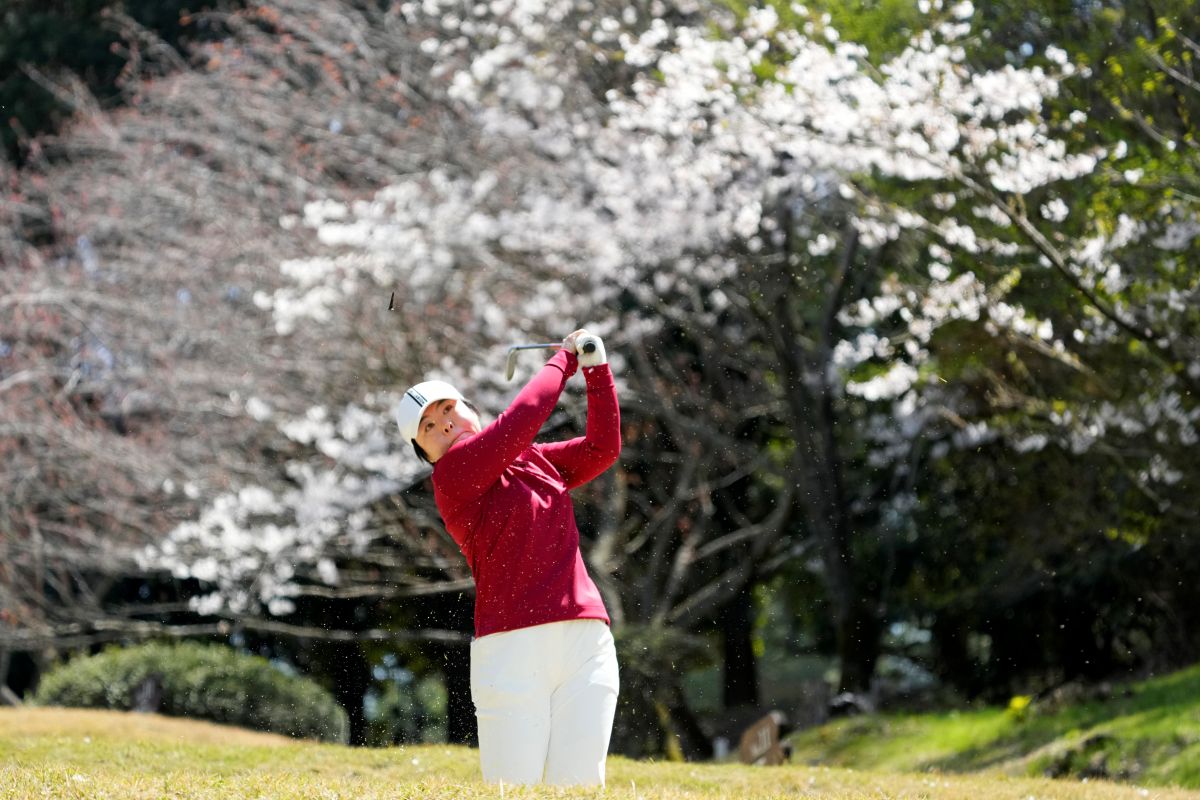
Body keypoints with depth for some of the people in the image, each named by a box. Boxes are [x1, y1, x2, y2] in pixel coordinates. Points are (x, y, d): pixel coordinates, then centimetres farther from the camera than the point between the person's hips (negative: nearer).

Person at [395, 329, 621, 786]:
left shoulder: (536, 461, 20)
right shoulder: (452, 475, -1)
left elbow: (602, 448, 20)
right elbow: (522, 419, -7)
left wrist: (597, 370, 11)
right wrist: (563, 362, 8)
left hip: (588, 644, 5)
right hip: (512, 648, -5)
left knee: (576, 788, -1)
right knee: (514, 793, -10)